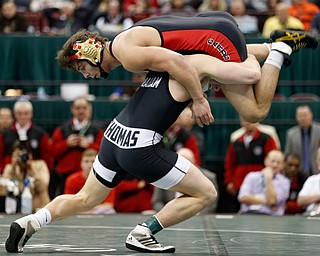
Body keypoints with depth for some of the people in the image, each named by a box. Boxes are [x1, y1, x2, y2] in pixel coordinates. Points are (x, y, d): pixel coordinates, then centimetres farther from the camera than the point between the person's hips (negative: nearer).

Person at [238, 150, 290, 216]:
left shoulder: (284, 182, 9)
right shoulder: (252, 176, 15)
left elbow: (272, 200, -8)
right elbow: (243, 197, 0)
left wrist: (268, 178, -2)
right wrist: (266, 202, -4)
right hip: (248, 213, 1)